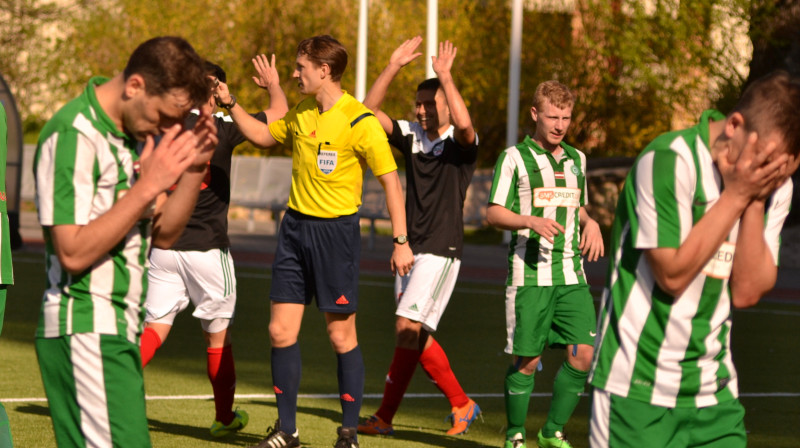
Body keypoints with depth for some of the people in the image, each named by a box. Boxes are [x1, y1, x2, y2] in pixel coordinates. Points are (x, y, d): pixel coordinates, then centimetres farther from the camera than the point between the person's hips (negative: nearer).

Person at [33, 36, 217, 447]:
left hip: (119, 331, 9)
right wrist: (147, 186, -20)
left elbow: (163, 235, 16)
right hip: (86, 332, -9)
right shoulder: (73, 136, -14)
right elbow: (74, 252, -19)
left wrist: (193, 170, 1)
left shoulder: (134, 133, 13)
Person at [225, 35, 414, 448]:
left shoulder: (359, 122, -13)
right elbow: (263, 136, 28)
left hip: (336, 230, -6)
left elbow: (390, 180, -11)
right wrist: (230, 105, 17)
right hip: (295, 227, 6)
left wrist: (401, 242, -14)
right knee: (281, 331, 3)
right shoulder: (300, 115, 8)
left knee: (341, 335, 1)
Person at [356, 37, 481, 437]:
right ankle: (461, 404, 22)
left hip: (441, 251, -7)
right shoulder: (411, 136, 8)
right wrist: (394, 66, -6)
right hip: (409, 249, 7)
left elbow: (463, 123, -31)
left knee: (408, 328, -12)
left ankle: (385, 416, -8)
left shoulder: (461, 144, -7)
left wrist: (446, 76, -23)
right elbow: (369, 110, 2)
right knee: (417, 335, 9)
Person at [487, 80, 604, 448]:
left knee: (582, 355, -4)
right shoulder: (515, 158, -1)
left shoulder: (576, 159, 16)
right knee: (527, 359, -3)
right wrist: (531, 221, -20)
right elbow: (493, 214, -4)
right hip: (530, 275, -5)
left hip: (571, 275, 5)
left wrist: (590, 223, 6)